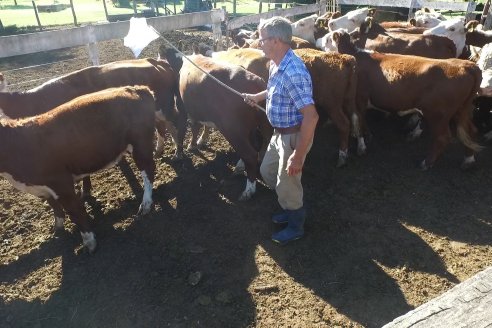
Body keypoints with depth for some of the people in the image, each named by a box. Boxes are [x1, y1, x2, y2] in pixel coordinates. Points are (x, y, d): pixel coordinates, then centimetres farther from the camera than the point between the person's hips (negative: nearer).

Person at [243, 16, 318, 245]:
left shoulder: (293, 72, -29)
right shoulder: (277, 64, 2)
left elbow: (311, 116, -31)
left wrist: (298, 155, -29)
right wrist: (258, 96, 11)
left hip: (293, 136, -10)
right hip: (279, 133, 10)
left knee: (287, 185, 6)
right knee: (267, 171, 23)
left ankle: (296, 227, 32)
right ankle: (290, 209, 44)